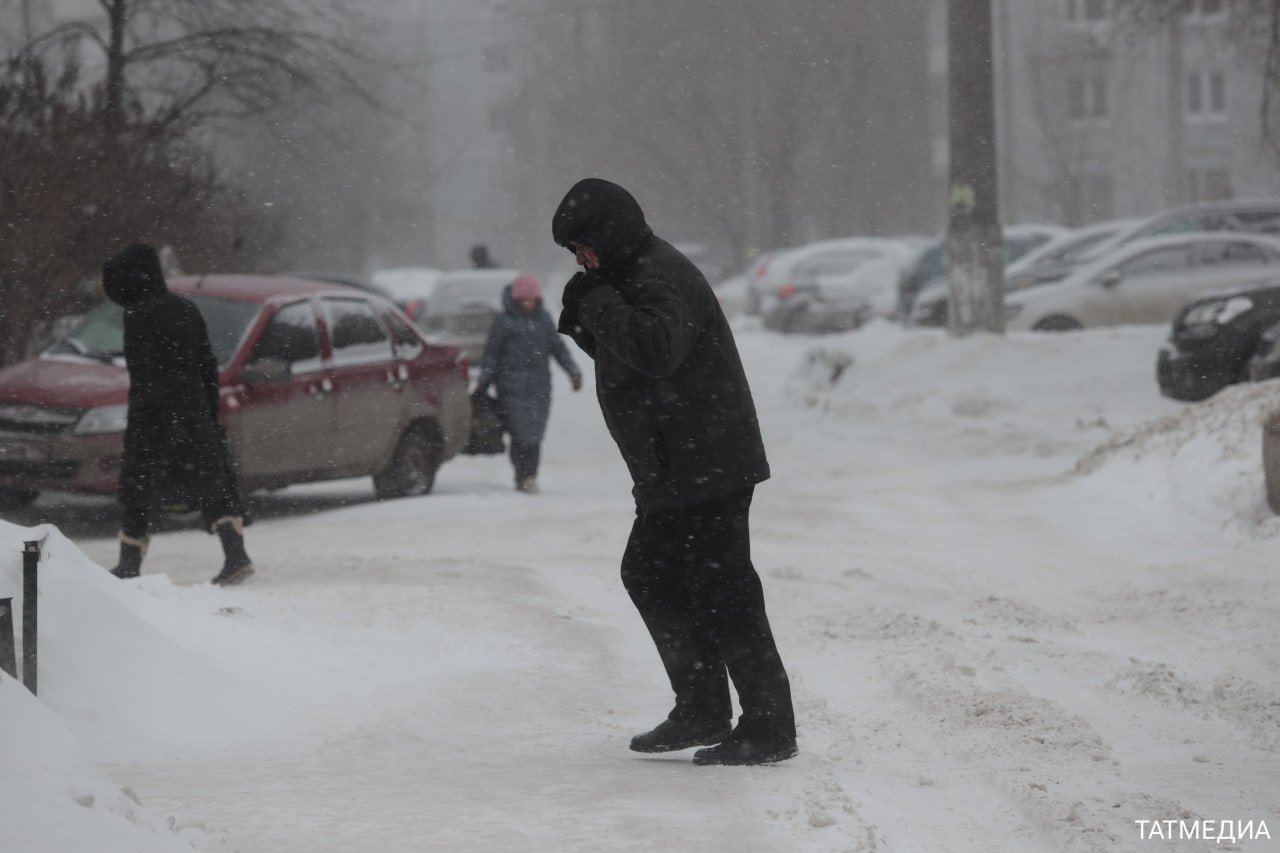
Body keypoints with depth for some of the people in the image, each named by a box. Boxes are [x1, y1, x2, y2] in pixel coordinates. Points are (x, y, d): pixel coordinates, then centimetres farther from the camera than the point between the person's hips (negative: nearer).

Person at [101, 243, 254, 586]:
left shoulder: (139, 316, -11)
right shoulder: (186, 309, 11)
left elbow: (142, 376, -17)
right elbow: (208, 367, 14)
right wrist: (210, 414, 19)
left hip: (154, 417, -6)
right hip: (195, 413, 6)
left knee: (138, 487, 5)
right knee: (212, 486, 7)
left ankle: (129, 566, 12)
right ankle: (236, 557, -4)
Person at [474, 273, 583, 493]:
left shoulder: (544, 319, 13)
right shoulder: (504, 321, 1)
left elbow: (558, 347, 20)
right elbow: (491, 353, 4)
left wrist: (573, 371, 12)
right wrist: (483, 382, 0)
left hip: (539, 386, 4)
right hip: (512, 386, -4)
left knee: (536, 434, 2)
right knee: (521, 433, -14)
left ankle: (529, 478, 10)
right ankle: (524, 477, -13)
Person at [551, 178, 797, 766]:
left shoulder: (660, 279, -17)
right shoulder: (632, 276, 16)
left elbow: (655, 348, -34)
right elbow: (625, 354, 24)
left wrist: (600, 304, -21)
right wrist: (583, 320, 7)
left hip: (706, 470, -12)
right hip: (675, 474, 12)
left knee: (721, 591, -9)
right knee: (648, 575, 18)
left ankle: (768, 728, -5)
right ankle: (702, 712, 23)